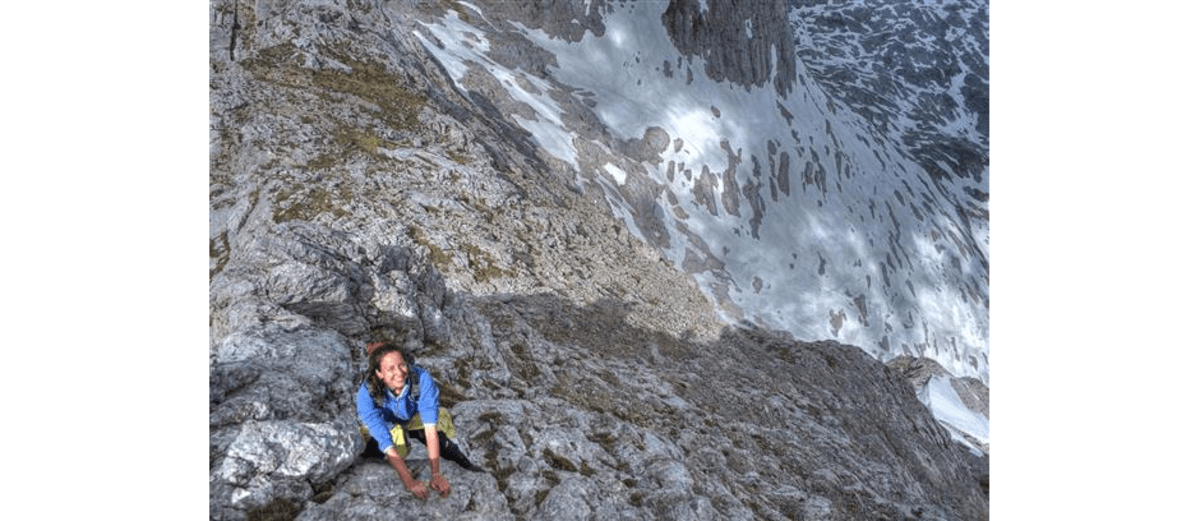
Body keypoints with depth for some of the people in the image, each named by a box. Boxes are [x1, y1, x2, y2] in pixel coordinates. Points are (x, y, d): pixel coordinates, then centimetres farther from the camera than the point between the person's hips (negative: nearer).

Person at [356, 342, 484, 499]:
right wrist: (409, 482, -45)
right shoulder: (367, 394, -36)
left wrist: (436, 474, -44)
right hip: (384, 426, 0)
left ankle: (468, 467, -2)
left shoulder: (422, 378, -36)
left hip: (414, 418, 0)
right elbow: (387, 444, -38)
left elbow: (430, 429, -38)